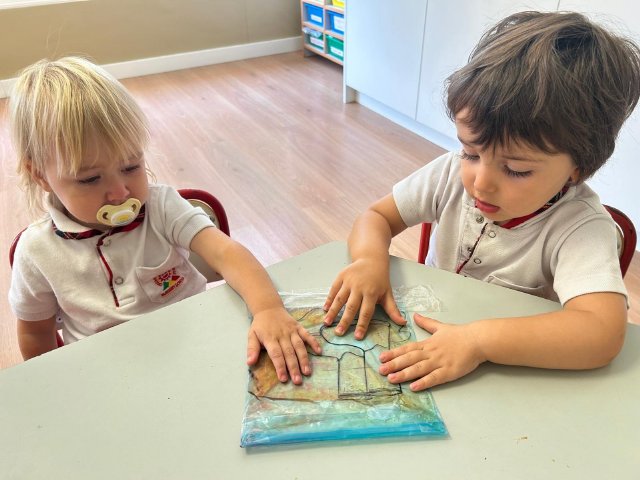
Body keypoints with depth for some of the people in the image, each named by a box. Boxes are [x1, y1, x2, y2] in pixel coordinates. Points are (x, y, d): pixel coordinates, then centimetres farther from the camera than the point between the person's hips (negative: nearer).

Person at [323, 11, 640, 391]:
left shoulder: (582, 228, -20)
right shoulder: (454, 173, -9)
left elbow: (604, 333, -32)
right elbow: (376, 217, -2)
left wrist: (479, 340, -38)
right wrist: (371, 261, -22)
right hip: (425, 336, 4)